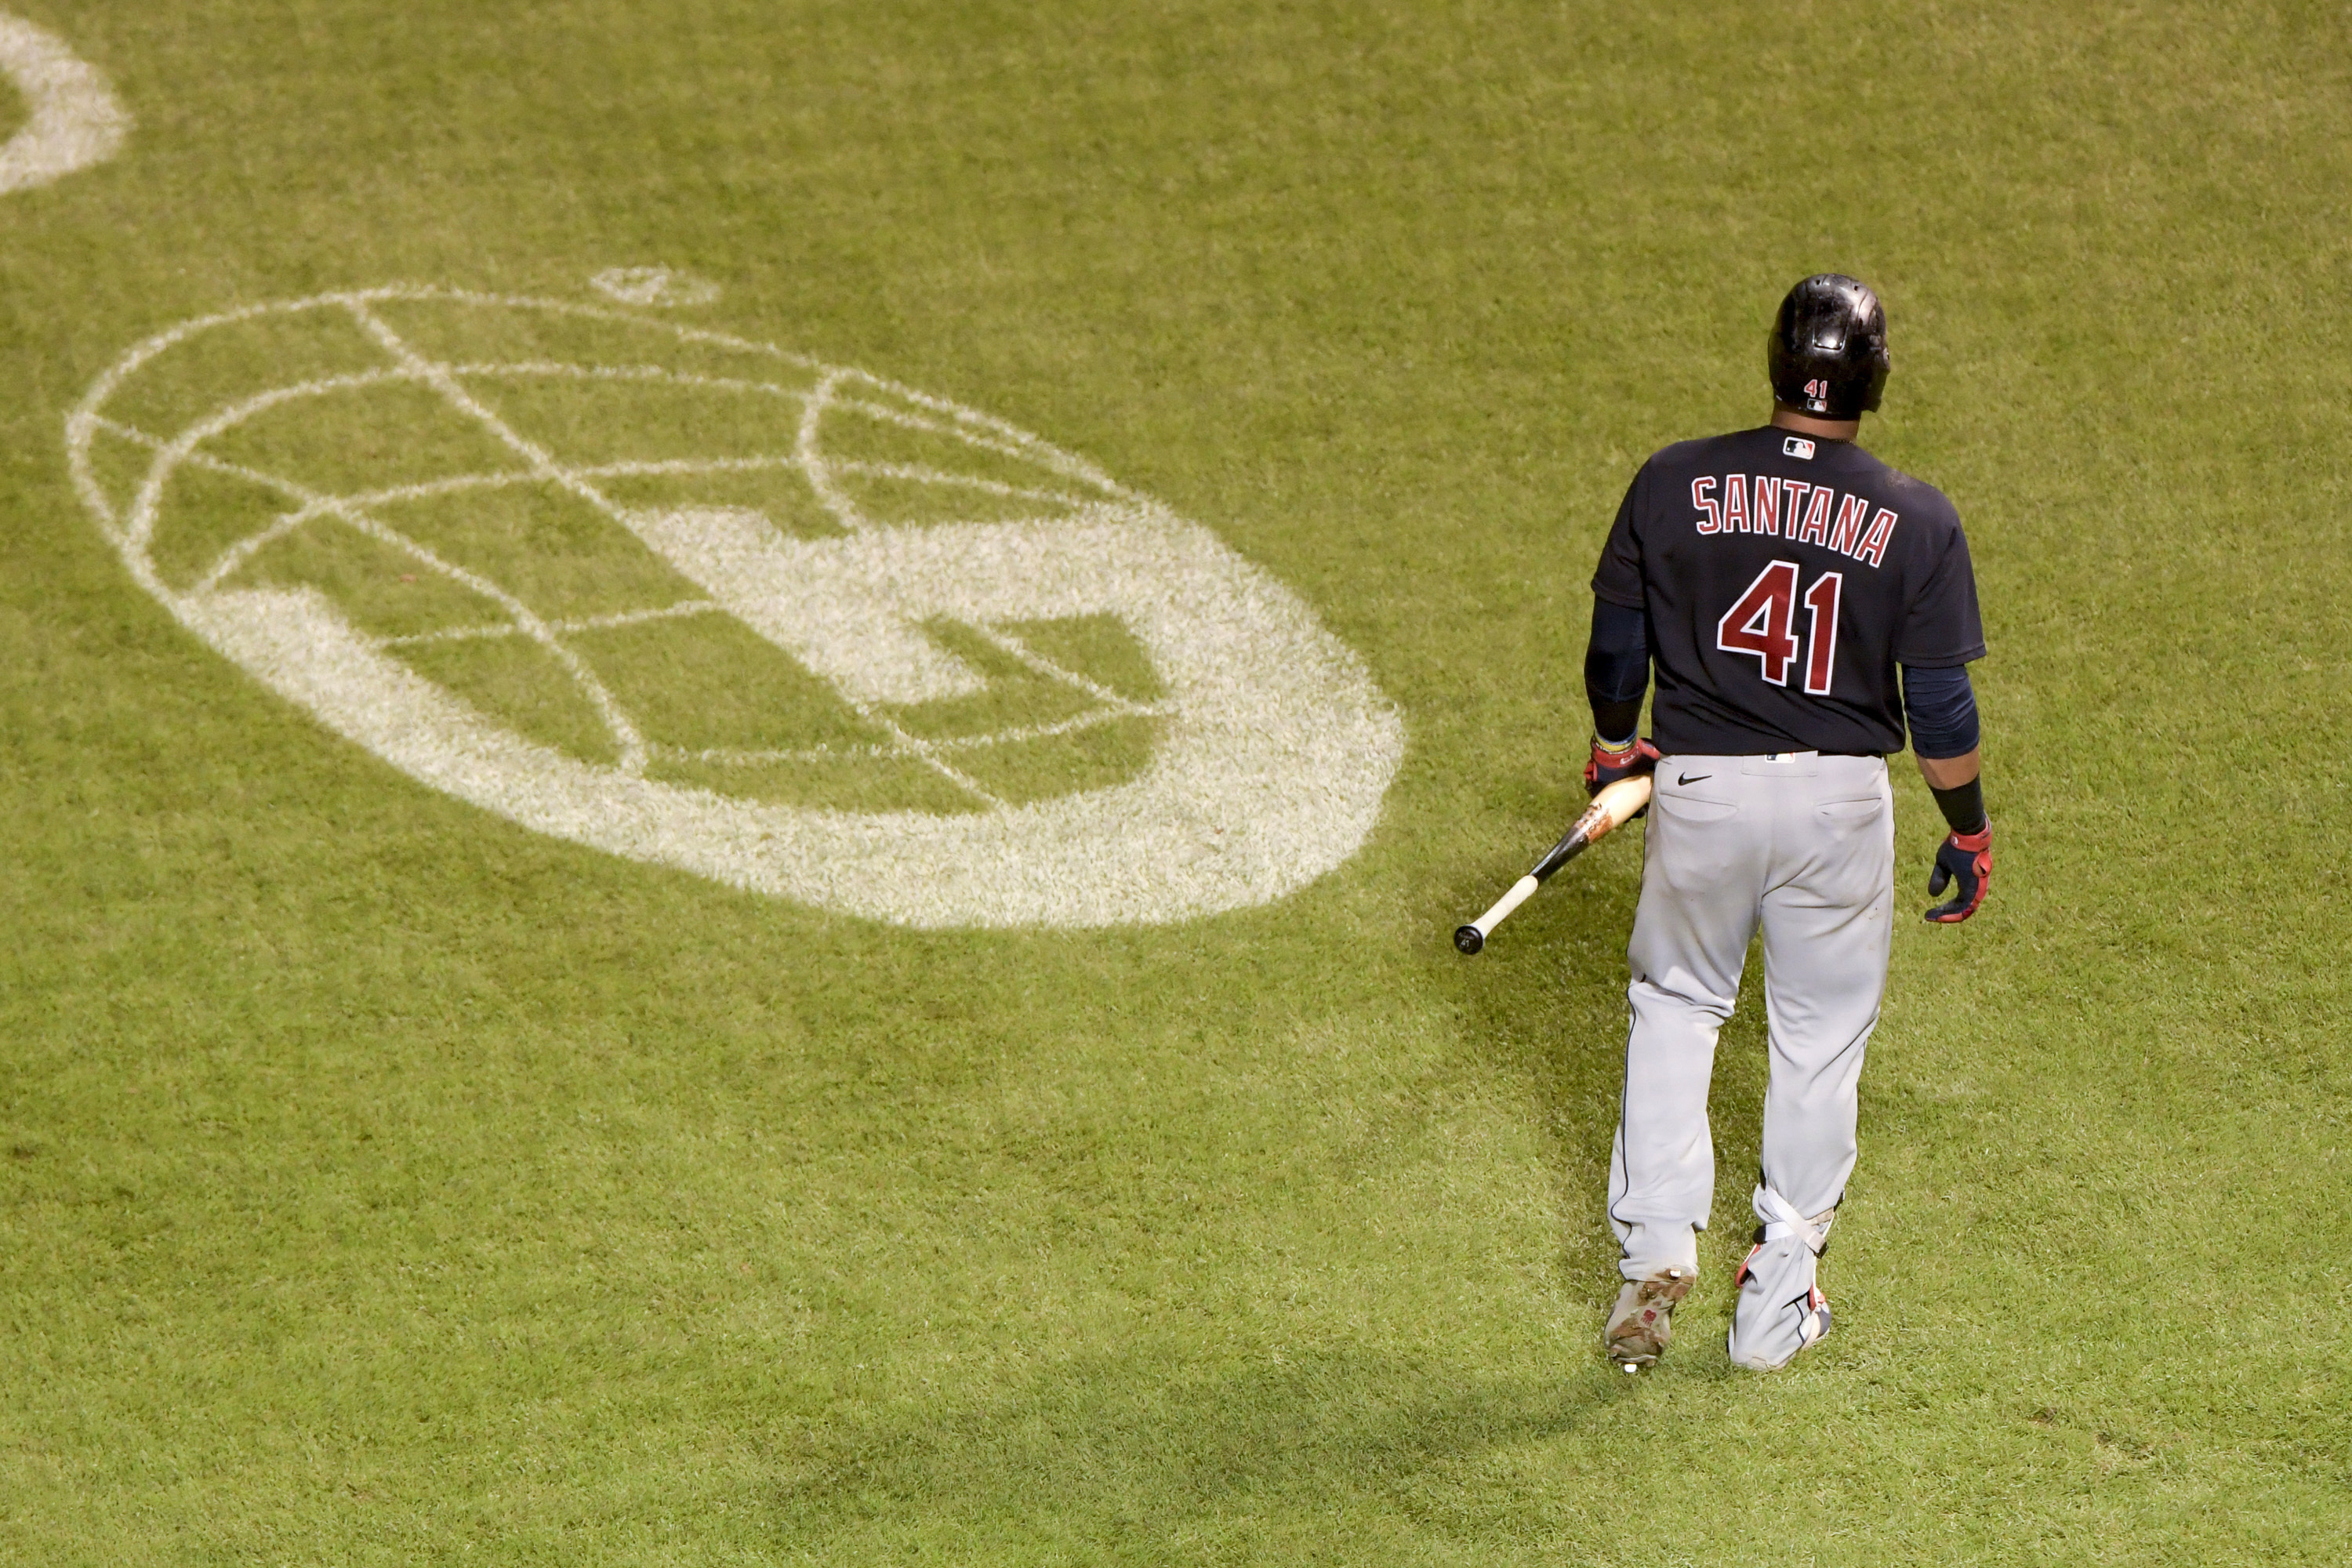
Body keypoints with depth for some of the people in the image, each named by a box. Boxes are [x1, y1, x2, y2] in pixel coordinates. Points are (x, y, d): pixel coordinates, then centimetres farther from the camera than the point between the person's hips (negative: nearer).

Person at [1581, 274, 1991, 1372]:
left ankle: (1656, 1234, 8)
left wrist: (1614, 747, 20)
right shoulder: (1917, 520, -9)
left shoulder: (1673, 485, -7)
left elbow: (1615, 651, 1)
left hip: (1698, 786, 1)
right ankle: (1778, 1302, 20)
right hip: (1842, 797, 0)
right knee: (1820, 1038, 14)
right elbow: (1939, 706, -8)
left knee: (1674, 1001, 22)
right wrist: (1969, 832, 7)